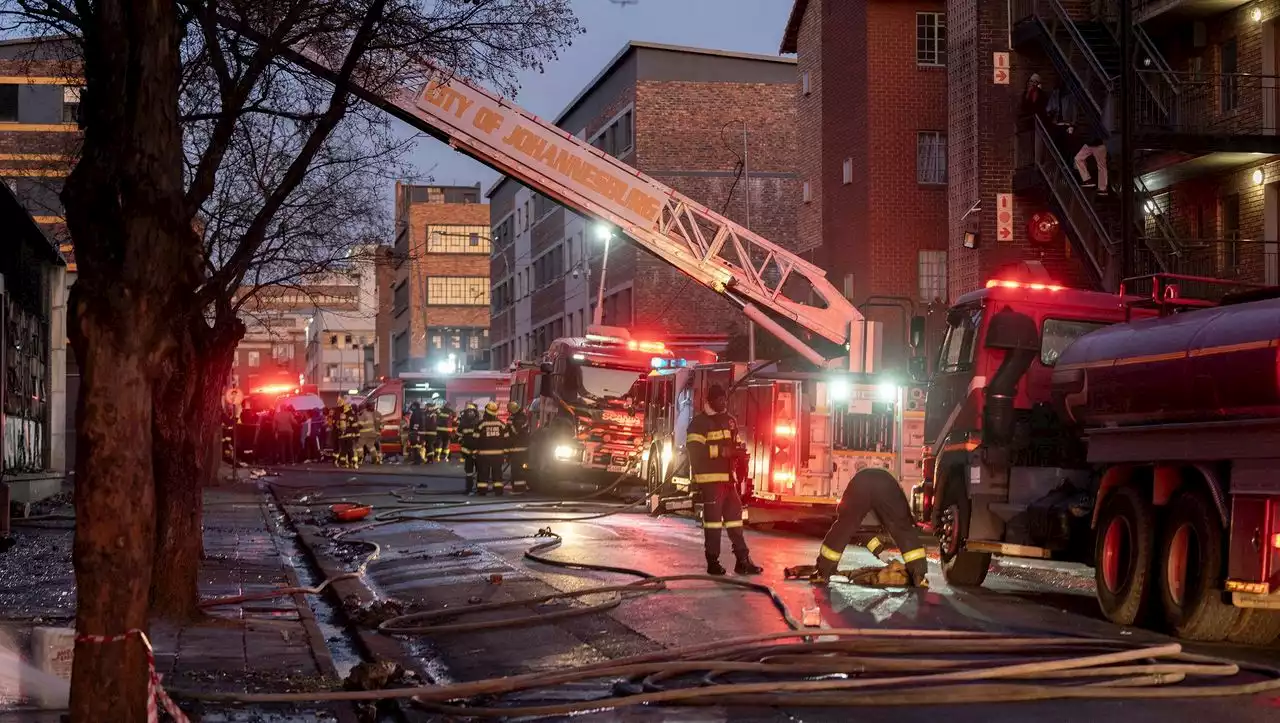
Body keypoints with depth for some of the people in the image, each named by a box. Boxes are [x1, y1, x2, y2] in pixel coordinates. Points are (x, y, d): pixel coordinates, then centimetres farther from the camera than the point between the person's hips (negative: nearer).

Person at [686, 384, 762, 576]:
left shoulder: (730, 421, 16)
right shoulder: (700, 423, -7)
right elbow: (694, 449, -19)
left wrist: (738, 450, 4)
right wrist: (720, 451, -23)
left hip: (728, 477, 7)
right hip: (710, 479, -7)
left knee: (735, 515, 6)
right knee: (713, 517, -5)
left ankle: (742, 560, 9)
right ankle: (713, 562, 1)